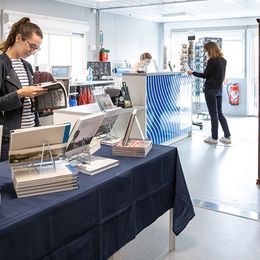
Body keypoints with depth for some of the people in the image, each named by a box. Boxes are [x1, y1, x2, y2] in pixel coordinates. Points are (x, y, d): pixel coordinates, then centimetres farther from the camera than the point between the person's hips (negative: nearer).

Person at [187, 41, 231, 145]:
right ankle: (227, 136, 13)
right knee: (220, 113, 13)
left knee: (213, 114, -1)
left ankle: (214, 138, 7)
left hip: (211, 89, -8)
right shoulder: (223, 60, 9)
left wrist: (192, 73, -1)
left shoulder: (212, 61, -16)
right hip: (219, 88, 8)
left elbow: (205, 75, -11)